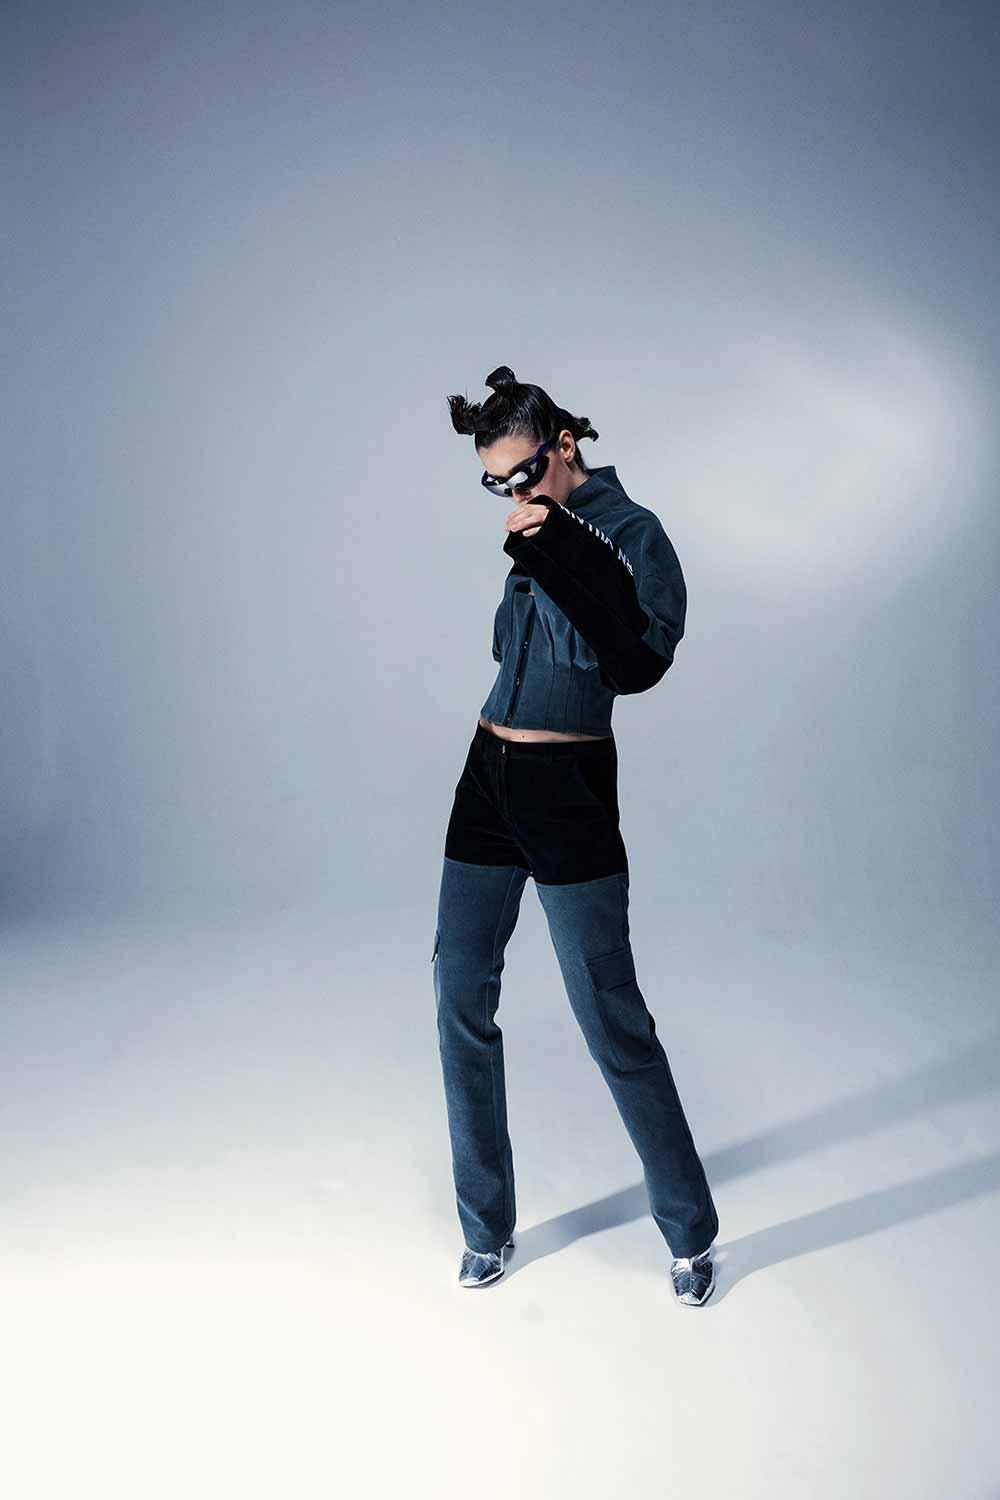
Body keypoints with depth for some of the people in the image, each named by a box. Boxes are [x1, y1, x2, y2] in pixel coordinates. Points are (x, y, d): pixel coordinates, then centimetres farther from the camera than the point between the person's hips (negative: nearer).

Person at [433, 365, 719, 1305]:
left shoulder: (629, 531, -7)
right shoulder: (531, 539, 11)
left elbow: (638, 661, -23)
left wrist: (555, 547, -22)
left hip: (568, 791, -7)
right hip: (488, 778, 7)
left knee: (610, 1016, -2)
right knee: (461, 999, 7)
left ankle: (689, 1231, 18)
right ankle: (487, 1227, 23)